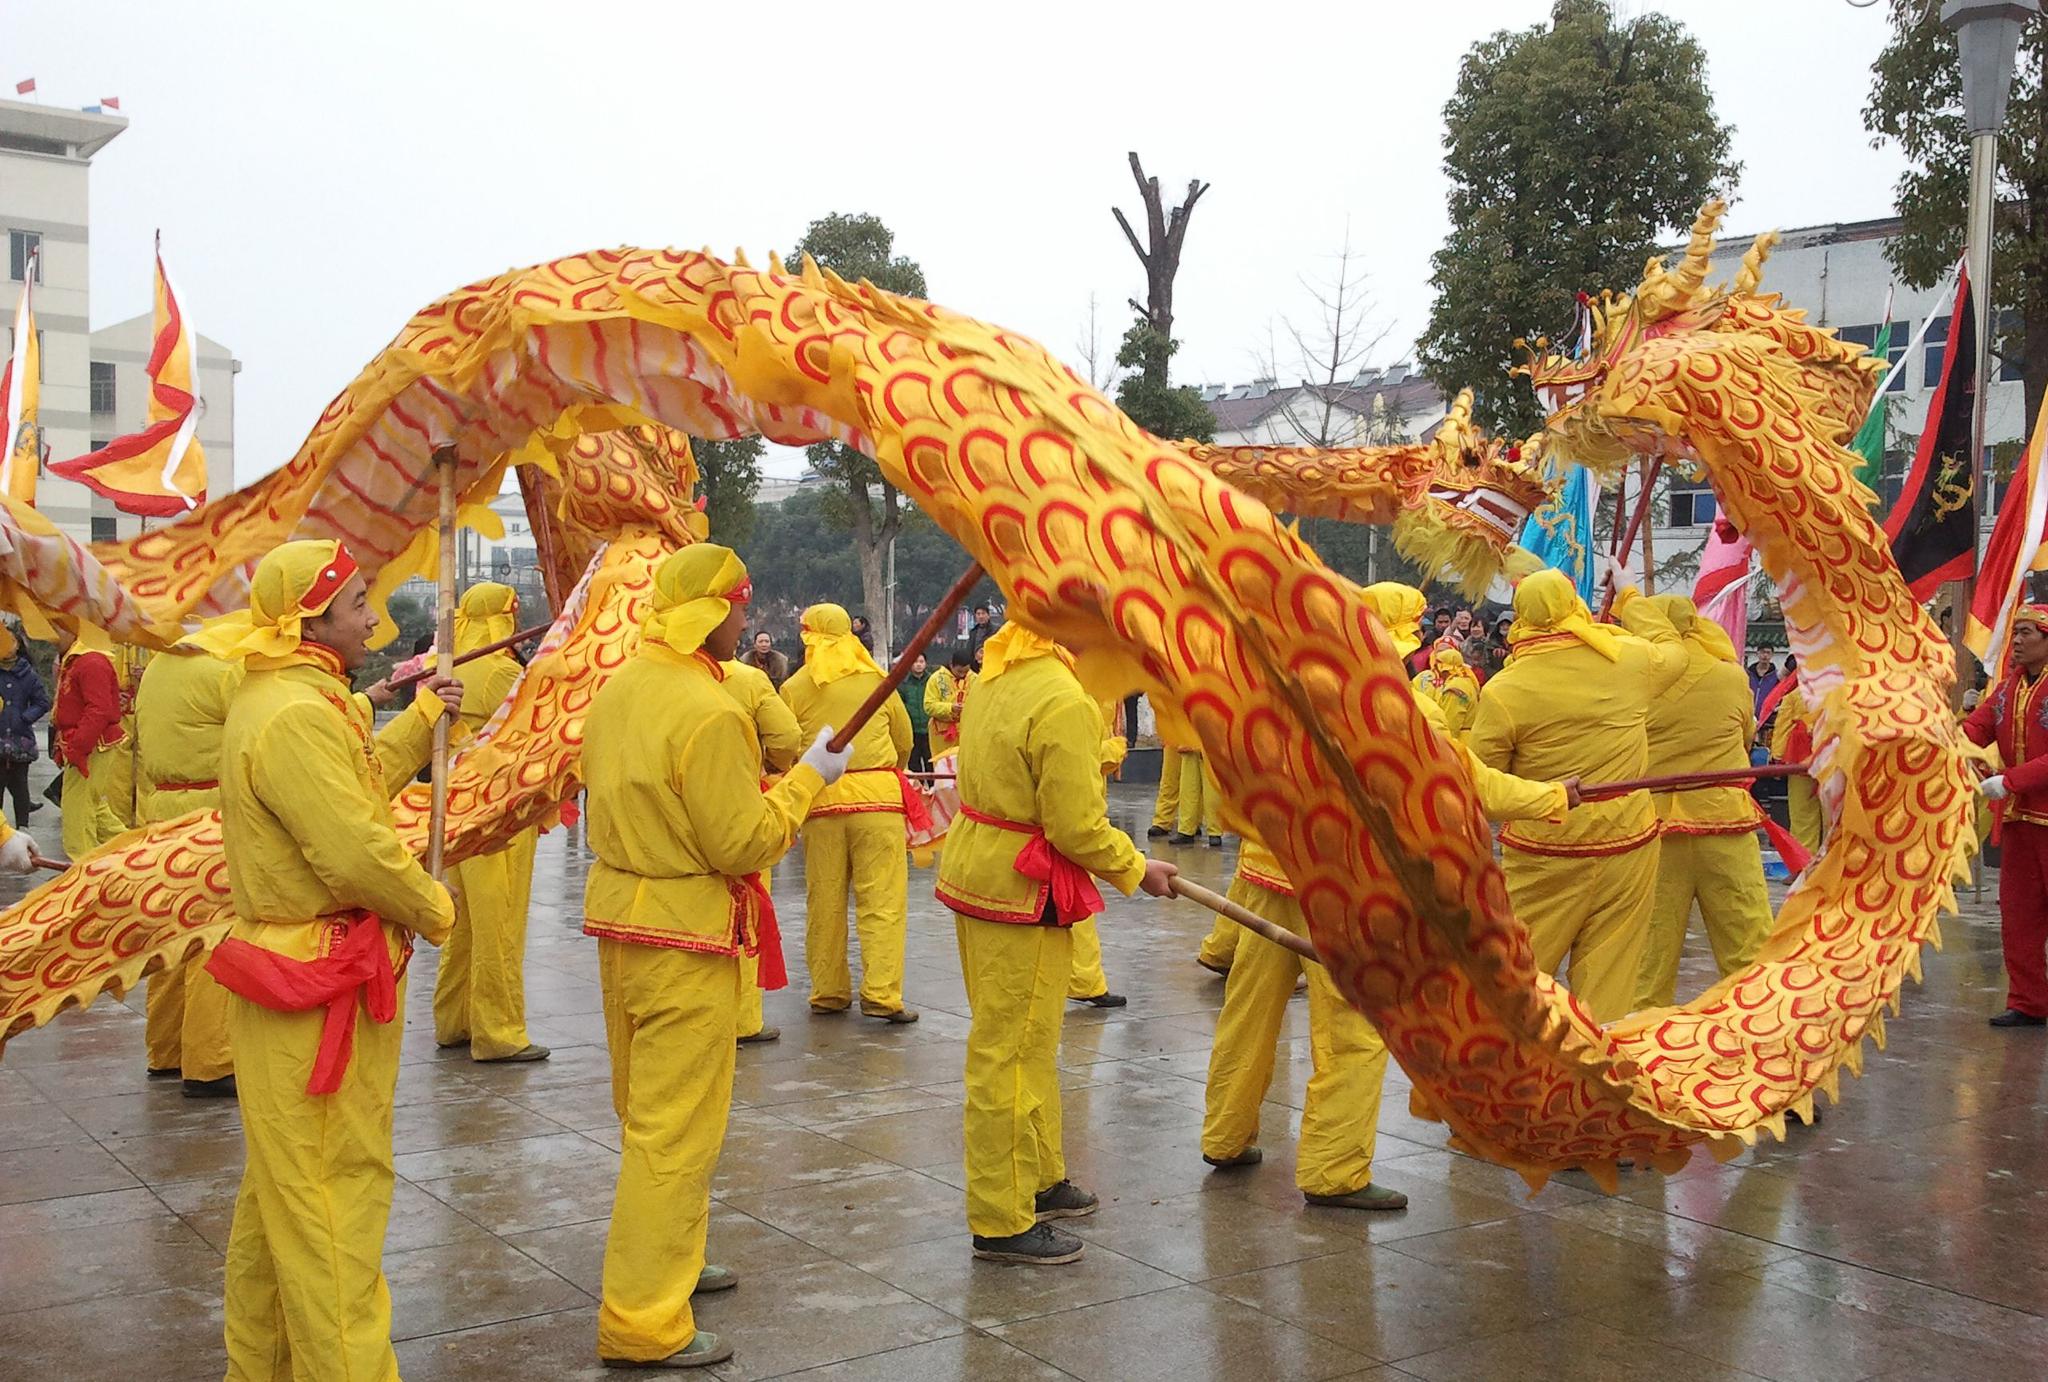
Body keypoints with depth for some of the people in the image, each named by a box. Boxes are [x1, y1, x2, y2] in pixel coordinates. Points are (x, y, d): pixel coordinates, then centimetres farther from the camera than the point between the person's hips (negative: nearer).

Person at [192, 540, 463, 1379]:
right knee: (334, 1187, -3)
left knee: (280, 1186, 20)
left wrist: (423, 719, 28)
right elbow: (355, 853, -27)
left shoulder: (280, 698, 12)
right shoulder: (296, 716, -22)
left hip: (291, 972, 11)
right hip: (320, 986, -11)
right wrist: (434, 910, -11)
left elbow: (358, 780, 24)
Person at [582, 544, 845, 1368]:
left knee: (647, 1111, 22)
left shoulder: (618, 690, 6)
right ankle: (643, 1325, 6)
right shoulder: (708, 714, -22)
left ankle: (664, 1261, 39)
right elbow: (744, 843, -19)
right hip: (683, 937, -9)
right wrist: (809, 776, -7)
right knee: (676, 1130, -1)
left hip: (618, 912, 9)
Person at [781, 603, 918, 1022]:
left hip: (820, 800, 1)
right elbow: (904, 741, 15)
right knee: (882, 900, -1)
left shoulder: (795, 688, 3)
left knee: (825, 901, 10)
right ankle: (881, 995, -7)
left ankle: (828, 992, 15)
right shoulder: (876, 679, 7)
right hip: (878, 798, -1)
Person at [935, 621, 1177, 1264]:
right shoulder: (1064, 702, -22)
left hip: (975, 867, 10)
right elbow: (1077, 828, -22)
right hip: (1022, 892, -10)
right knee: (1013, 1052, 0)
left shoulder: (995, 680, 7)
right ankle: (1003, 1223, 10)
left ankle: (1040, 1180, 37)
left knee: (1026, 1041, 22)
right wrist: (1137, 868, -6)